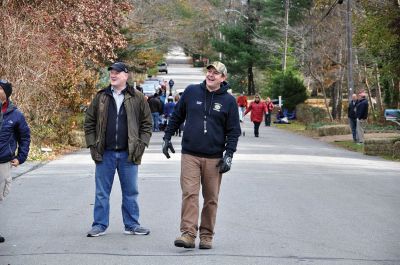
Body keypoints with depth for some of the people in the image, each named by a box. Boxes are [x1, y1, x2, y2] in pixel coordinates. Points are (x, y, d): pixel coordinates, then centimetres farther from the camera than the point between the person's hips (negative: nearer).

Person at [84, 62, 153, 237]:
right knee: (102, 192, 6)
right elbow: (89, 122, 8)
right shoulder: (101, 97, 5)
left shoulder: (137, 98, 1)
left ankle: (132, 225, 18)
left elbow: (147, 123, 5)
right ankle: (99, 225, 13)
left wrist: (141, 144, -5)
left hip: (128, 154, -1)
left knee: (130, 192, 8)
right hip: (105, 154, 1)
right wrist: (92, 145, -1)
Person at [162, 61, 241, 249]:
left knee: (211, 198, 5)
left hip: (214, 158, 0)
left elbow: (233, 131, 4)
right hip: (190, 156, 0)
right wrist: (167, 137, 12)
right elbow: (176, 116, 16)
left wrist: (229, 154, -5)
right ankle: (188, 234, -14)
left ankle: (206, 236, 13)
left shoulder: (229, 101, 3)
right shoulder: (191, 92, 6)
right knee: (189, 194, -11)